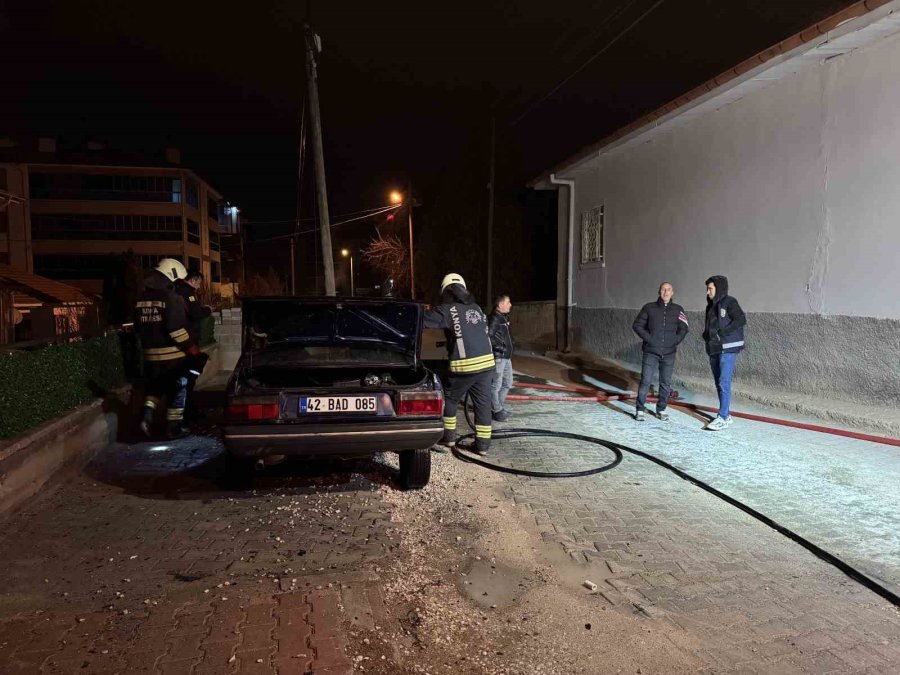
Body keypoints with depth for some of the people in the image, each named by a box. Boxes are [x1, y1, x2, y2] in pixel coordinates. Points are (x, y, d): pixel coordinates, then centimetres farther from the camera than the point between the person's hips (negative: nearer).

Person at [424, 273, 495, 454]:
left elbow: (422, 320, -5)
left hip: (464, 365, -5)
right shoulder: (476, 308, 14)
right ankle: (483, 444, 13)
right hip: (487, 362, 5)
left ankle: (449, 437, 22)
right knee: (483, 403, 11)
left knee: (449, 399, 15)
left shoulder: (447, 310, -5)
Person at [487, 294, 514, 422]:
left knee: (507, 383, 19)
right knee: (496, 385, -2)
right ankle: (496, 411, 7)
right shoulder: (494, 319, -16)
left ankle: (500, 407, 30)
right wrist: (499, 346, -21)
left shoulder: (504, 318, 15)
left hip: (506, 357, 10)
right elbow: (488, 336, -26)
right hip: (498, 357, -10)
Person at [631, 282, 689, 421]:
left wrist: (675, 341, -6)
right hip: (651, 352, -2)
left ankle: (661, 410, 22)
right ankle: (640, 410, 5)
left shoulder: (678, 309, 6)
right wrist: (648, 338, -7)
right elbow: (636, 325, 1)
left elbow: (683, 329, 6)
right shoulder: (649, 308, 1)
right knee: (645, 381, -5)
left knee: (666, 383, 8)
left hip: (669, 353, 2)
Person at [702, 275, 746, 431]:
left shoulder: (729, 302, -8)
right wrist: (706, 334, 4)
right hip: (714, 349, 8)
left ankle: (723, 418, -9)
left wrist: (722, 333, -20)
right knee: (719, 383, 11)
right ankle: (726, 414, 20)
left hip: (727, 349, -8)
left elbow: (741, 320, -18)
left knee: (724, 383, -11)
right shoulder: (711, 305, 15)